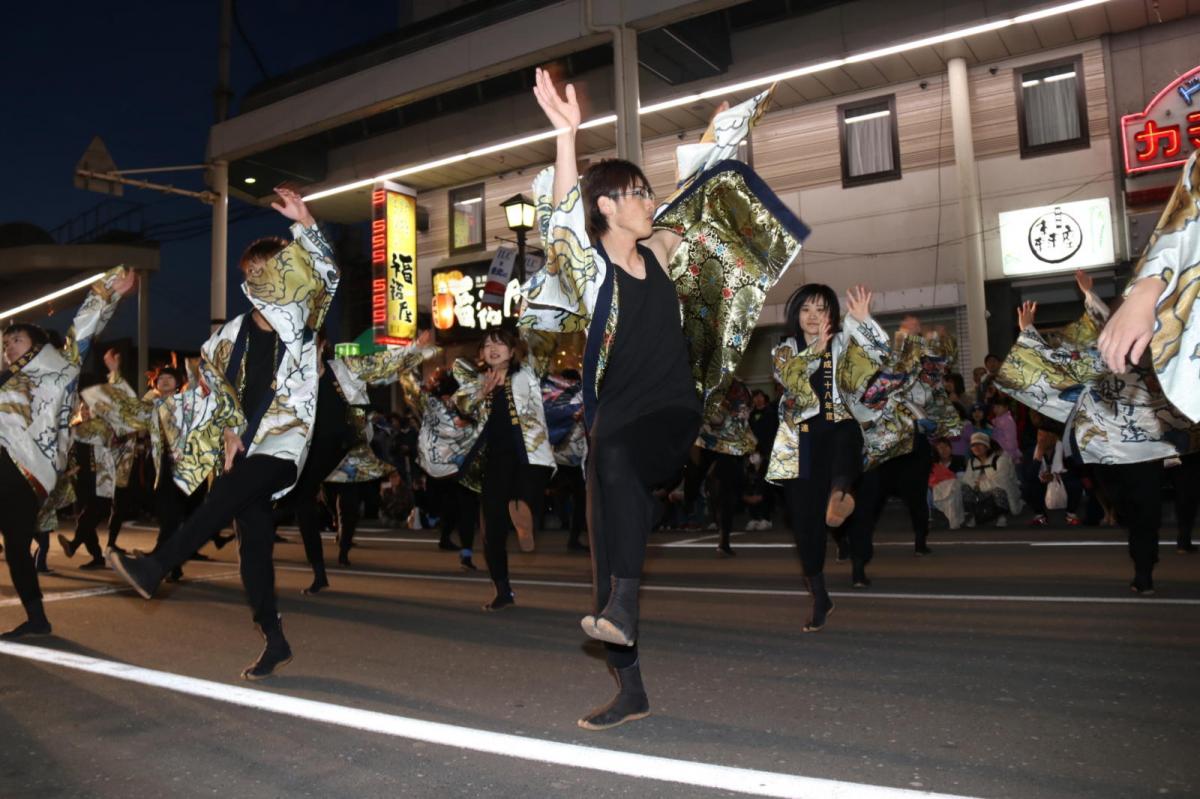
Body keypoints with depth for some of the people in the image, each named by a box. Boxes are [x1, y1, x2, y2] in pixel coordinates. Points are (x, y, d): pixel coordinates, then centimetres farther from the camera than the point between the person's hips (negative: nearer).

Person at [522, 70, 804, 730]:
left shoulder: (660, 250, 10)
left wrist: (723, 130, 32)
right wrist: (567, 134, -32)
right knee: (607, 545, 0)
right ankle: (629, 691, 13)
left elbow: (696, 182, 24)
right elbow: (561, 220, -22)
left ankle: (622, 607, -37)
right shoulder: (587, 264, -1)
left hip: (674, 412, 1)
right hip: (615, 420, -1)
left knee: (617, 459, -35)